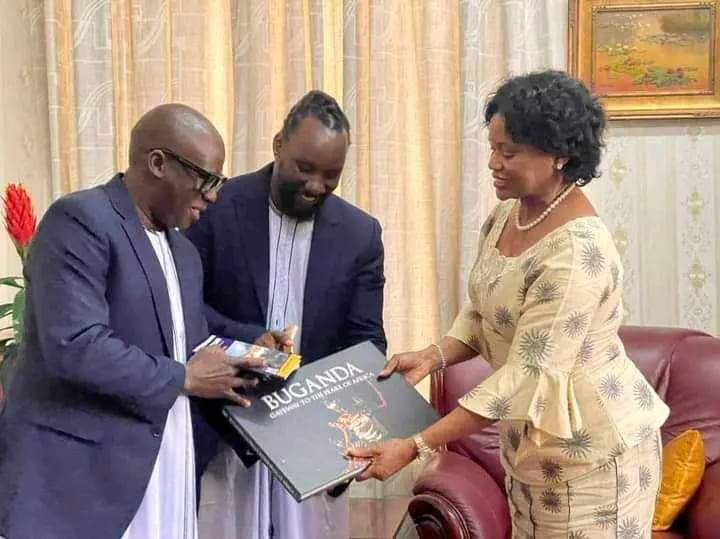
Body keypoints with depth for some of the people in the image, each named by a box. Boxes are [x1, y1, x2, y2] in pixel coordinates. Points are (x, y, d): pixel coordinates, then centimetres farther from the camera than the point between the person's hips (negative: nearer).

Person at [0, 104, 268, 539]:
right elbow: (75, 347, -22)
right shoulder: (80, 220, -12)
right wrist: (183, 378, -14)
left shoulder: (183, 251, 16)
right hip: (78, 475, -7)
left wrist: (238, 359, 1)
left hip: (165, 468, 8)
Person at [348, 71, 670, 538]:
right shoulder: (505, 214, -1)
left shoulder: (576, 250, -28)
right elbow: (484, 313, 11)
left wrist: (416, 447, -29)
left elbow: (526, 376, -29)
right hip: (531, 438, 8)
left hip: (591, 447, -8)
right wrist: (433, 357, -8)